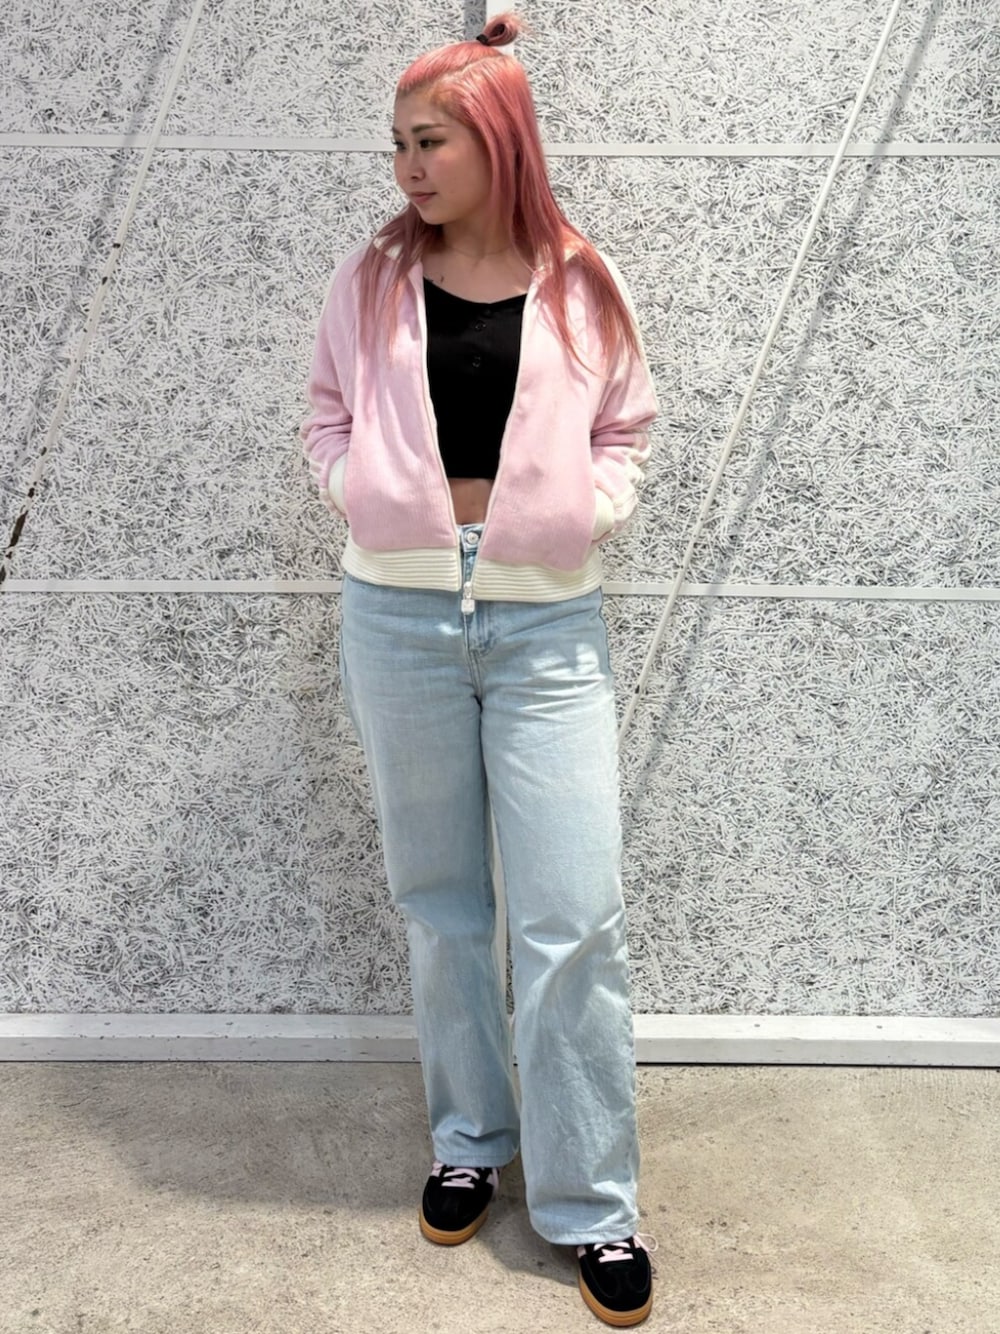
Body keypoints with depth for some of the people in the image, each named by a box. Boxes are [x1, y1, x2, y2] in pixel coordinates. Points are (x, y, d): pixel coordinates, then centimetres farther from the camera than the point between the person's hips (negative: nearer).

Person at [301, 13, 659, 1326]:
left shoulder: (582, 285, 2)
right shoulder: (374, 280, 5)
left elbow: (626, 431, 10)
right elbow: (328, 415, 13)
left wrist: (586, 512, -6)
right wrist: (370, 497, -4)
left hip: (546, 624, -1)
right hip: (398, 615, 2)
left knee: (574, 917, -3)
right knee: (439, 902, 12)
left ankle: (590, 1205, 11)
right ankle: (470, 1142, 31)